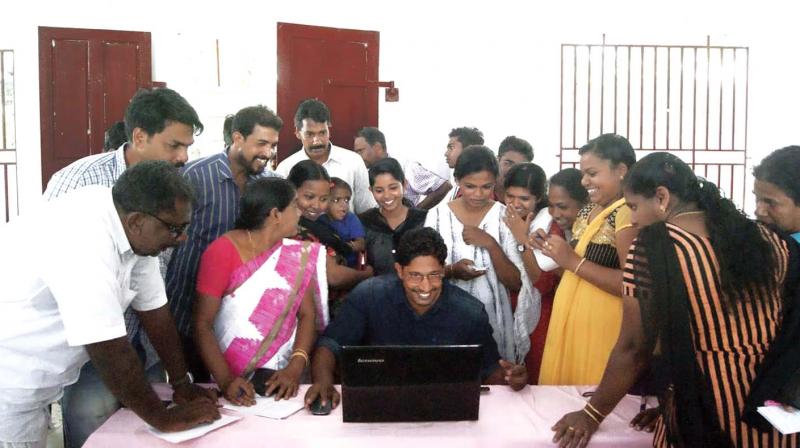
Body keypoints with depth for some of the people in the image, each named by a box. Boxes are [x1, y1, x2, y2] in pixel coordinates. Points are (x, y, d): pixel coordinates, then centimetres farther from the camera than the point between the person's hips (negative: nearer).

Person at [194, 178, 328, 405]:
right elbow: (202, 323, -9)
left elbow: (307, 315, 0)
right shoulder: (222, 252, -9)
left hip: (282, 376, 3)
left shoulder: (298, 254, 3)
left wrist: (295, 368, -15)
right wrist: (225, 380, -21)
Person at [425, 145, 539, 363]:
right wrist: (451, 271, -17)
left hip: (494, 318, 0)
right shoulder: (437, 215, -3)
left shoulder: (505, 217, -4)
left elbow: (516, 284, -6)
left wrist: (491, 244, -18)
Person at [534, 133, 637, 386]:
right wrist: (556, 253, 3)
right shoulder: (587, 212, 12)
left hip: (602, 329, -8)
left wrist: (574, 262, -21)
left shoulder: (628, 214, -17)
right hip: (570, 323, 8)